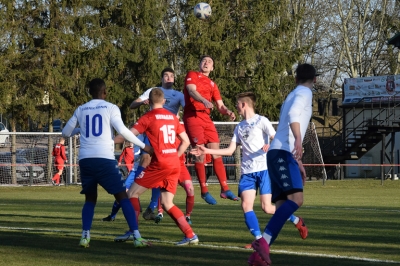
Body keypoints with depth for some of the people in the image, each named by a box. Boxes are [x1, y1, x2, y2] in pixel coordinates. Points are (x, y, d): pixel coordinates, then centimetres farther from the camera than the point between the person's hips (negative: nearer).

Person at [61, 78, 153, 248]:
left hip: (85, 159, 4)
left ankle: (85, 237, 3)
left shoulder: (80, 110, 16)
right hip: (105, 159, -4)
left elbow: (66, 133, 24)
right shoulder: (110, 108, 4)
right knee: (122, 197, 1)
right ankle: (137, 238, -8)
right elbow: (122, 130, -10)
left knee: (90, 199, 19)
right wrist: (143, 146, -2)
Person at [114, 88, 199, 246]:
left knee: (132, 192, 5)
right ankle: (190, 235, 0)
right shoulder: (172, 117, 14)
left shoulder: (148, 117, -4)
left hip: (159, 164, -6)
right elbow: (186, 141, 15)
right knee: (167, 203, 10)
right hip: (175, 164, 6)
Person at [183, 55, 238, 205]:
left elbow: (220, 106, 16)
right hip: (193, 117, -6)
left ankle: (225, 189, 3)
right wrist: (204, 101, -33)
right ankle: (204, 191, -4)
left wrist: (227, 112, -8)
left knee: (216, 153, 1)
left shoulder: (212, 85, 22)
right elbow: (192, 91, -14)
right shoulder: (192, 75, 6)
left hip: (206, 118, 6)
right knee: (200, 154, -9)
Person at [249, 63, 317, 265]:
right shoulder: (304, 93, 1)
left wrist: (298, 162, 43)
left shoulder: (294, 95, 30)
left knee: (282, 207, 2)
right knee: (295, 199, -22)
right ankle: (263, 241, -31)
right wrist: (299, 140, -35)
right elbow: (293, 115, -19)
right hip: (282, 154, -9)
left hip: (278, 155, 9)